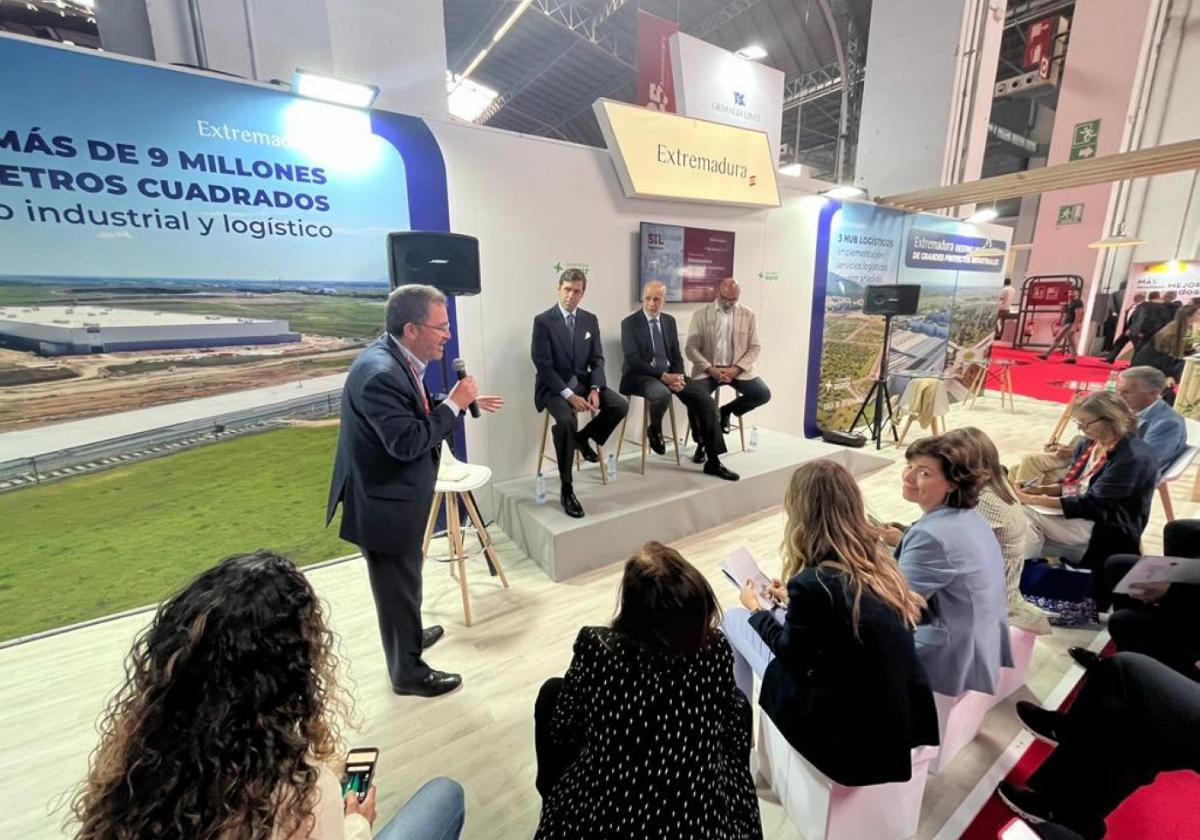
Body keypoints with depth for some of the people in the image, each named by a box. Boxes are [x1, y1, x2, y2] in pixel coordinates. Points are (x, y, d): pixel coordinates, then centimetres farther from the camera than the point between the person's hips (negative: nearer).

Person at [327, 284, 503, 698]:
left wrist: (464, 402, 7)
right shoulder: (380, 373, -30)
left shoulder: (397, 358, 1)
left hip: (394, 494, 10)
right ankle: (408, 671, 31)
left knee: (405, 580, 28)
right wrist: (454, 404, -25)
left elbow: (418, 414, 11)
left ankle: (411, 636, 52)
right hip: (383, 503, -10)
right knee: (399, 585, 10)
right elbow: (407, 442, -31)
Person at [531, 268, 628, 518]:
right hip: (554, 386, -5)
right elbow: (544, 366, -15)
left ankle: (583, 437, 10)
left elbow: (597, 360, 5)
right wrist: (569, 395, -24)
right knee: (566, 420, -33)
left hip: (583, 382, 5)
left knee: (620, 405, -17)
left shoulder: (590, 320, 7)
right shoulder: (543, 321, -9)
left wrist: (595, 389, -13)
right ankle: (566, 489, -19)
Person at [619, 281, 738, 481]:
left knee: (705, 399, -13)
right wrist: (663, 376, -22)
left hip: (669, 373, 6)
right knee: (662, 394, -39)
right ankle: (654, 430, -2)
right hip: (640, 375, -5)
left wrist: (678, 376, -10)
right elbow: (633, 360, -14)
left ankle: (713, 461, -6)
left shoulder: (669, 321, 13)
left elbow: (676, 355, 12)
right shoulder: (630, 323, -5)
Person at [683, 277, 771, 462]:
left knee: (763, 394, -19)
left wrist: (736, 369, -14)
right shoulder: (701, 314, 2)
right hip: (709, 369, -2)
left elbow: (755, 347, 2)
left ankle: (726, 411, 11)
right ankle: (702, 443, -3)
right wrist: (710, 368, -16)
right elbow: (691, 347, -3)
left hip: (737, 369, 2)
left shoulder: (748, 315, 6)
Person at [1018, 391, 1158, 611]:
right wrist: (1042, 489, -7)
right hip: (1079, 515, 8)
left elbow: (1091, 504, -23)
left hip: (1104, 532, -8)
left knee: (1024, 515, -26)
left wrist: (1033, 500, -27)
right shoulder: (1091, 442, 5)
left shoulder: (1134, 457, -19)